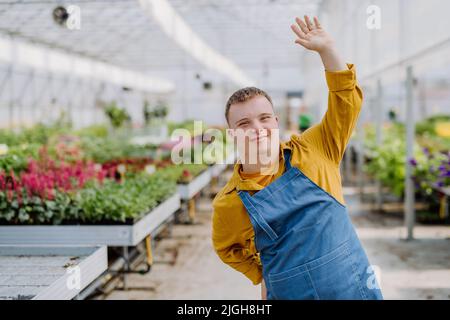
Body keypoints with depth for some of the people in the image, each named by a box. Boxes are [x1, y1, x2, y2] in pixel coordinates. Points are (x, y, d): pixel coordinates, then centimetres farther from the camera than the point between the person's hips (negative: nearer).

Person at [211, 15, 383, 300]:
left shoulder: (312, 152, -5)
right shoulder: (229, 204, -7)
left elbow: (347, 101, -4)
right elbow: (228, 248, 11)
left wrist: (327, 49, -14)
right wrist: (263, 276, 4)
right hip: (289, 295, -1)